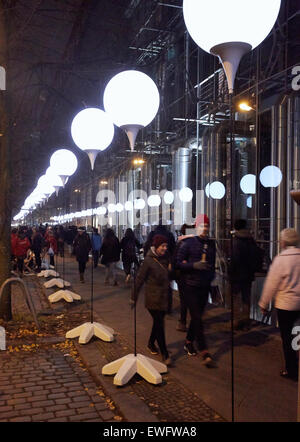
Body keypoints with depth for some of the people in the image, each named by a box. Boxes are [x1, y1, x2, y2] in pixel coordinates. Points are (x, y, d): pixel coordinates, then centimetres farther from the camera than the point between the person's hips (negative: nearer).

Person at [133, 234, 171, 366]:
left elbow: (171, 274, 15)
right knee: (159, 323, -4)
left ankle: (151, 343, 39)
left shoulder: (166, 257, 3)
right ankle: (164, 354, 4)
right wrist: (135, 297, -5)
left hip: (164, 296, 6)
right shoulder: (148, 260, -13)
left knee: (158, 321, 18)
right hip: (153, 297, -6)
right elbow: (140, 278, -8)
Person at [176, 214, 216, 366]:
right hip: (191, 286, -5)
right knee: (197, 318, -6)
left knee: (197, 317, 14)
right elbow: (178, 262, -8)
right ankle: (204, 353, -3)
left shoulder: (211, 244, 8)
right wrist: (194, 265, -20)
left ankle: (189, 342, 33)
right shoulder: (189, 243, -7)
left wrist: (211, 275, 8)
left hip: (205, 287, 5)